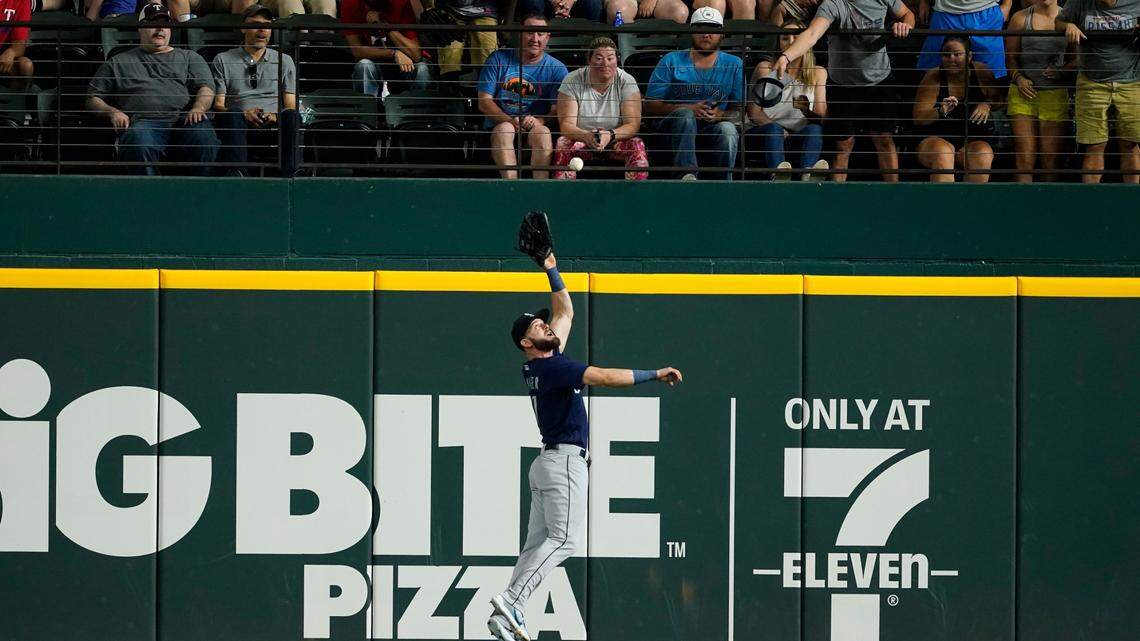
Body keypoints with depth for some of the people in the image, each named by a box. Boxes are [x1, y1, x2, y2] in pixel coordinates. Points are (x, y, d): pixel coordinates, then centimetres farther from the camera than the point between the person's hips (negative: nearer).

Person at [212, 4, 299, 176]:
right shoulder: (223, 60, 19)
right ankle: (234, 174, -51)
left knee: (291, 116, -33)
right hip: (239, 124, -1)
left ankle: (288, 174, -47)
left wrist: (276, 116, -8)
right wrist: (244, 114, -12)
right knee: (231, 115, -36)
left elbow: (291, 106, 16)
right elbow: (218, 104, 9)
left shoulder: (284, 61, 24)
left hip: (275, 123, 1)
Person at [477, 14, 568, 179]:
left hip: (534, 127, 0)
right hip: (499, 124, 0)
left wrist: (538, 121, -23)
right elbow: (484, 102, 1)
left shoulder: (557, 69, 6)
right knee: (505, 129, -34)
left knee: (542, 133, -33)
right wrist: (510, 120, -15)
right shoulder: (499, 59, 6)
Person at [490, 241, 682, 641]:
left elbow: (565, 312, 28)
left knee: (538, 544, 4)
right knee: (565, 539, -17)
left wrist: (551, 271, 27)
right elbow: (606, 378, -22)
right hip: (565, 460, -10)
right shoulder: (551, 367, -13)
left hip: (550, 462, 10)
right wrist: (655, 375, -17)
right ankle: (512, 603, -27)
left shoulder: (544, 365, 14)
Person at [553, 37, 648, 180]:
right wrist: (586, 136, -37)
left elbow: (633, 125, -15)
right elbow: (566, 125, -15)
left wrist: (610, 135, -36)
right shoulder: (572, 82, -8)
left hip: (616, 142, 0)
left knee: (636, 145, -29)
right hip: (581, 142, 0)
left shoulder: (627, 82, -8)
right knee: (562, 144, -30)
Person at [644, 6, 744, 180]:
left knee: (727, 129, -33)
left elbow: (739, 109, 8)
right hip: (674, 124, -1)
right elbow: (651, 105, 1)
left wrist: (721, 114, -16)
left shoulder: (734, 65, 13)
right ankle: (687, 174, -46)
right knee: (685, 115, -35)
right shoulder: (672, 61, 8)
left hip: (713, 125, 1)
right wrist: (689, 109, -14)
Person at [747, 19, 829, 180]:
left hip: (799, 136, 1)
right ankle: (778, 174, -62)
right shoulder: (766, 68, 7)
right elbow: (754, 111, -1)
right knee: (774, 129, -34)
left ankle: (808, 172, -58)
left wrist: (807, 111, -22)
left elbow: (822, 117, 3)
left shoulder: (818, 73, 12)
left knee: (814, 129, -29)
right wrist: (781, 133, -18)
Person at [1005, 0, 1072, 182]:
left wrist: (1062, 71, -9)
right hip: (1023, 93, 0)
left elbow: (1078, 58, 9)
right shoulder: (1020, 18, 7)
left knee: (1050, 161, -1)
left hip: (1055, 95, 0)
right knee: (1024, 160, -4)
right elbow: (1010, 57, 9)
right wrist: (1018, 78, -8)